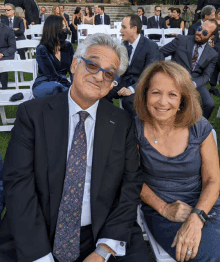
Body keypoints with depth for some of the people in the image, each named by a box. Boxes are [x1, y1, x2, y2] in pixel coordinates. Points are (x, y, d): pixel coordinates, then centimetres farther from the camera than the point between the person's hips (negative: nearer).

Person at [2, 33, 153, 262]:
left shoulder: (122, 123, 2)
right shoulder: (32, 114, -3)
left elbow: (130, 185, 0)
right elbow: (18, 184, -9)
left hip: (105, 233, 1)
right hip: (38, 237, 0)